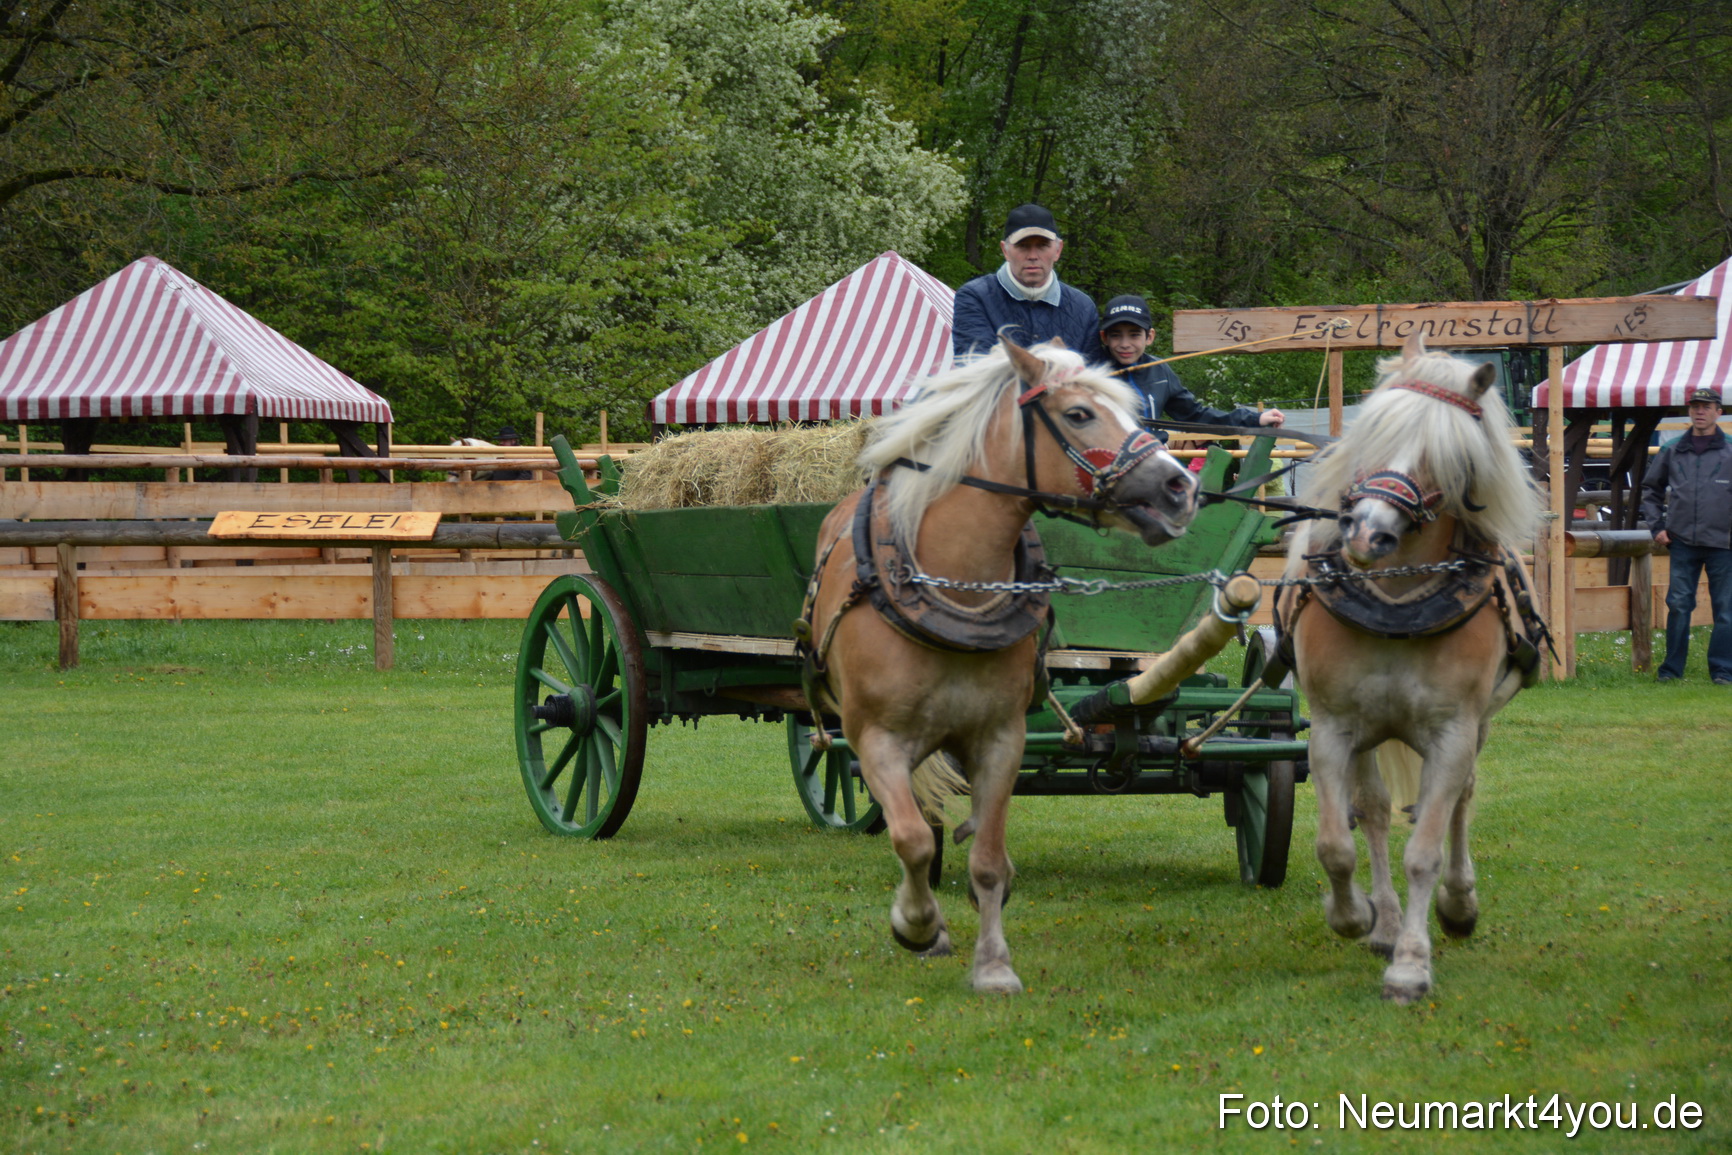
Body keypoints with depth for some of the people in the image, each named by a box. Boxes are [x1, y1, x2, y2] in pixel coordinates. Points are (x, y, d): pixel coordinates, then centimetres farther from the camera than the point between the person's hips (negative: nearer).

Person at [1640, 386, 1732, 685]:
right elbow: (1650, 489, 21)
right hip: (1682, 542, 2)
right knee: (1678, 605, 3)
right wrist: (1656, 525, 11)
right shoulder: (1672, 452, 9)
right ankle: (1671, 668, 11)